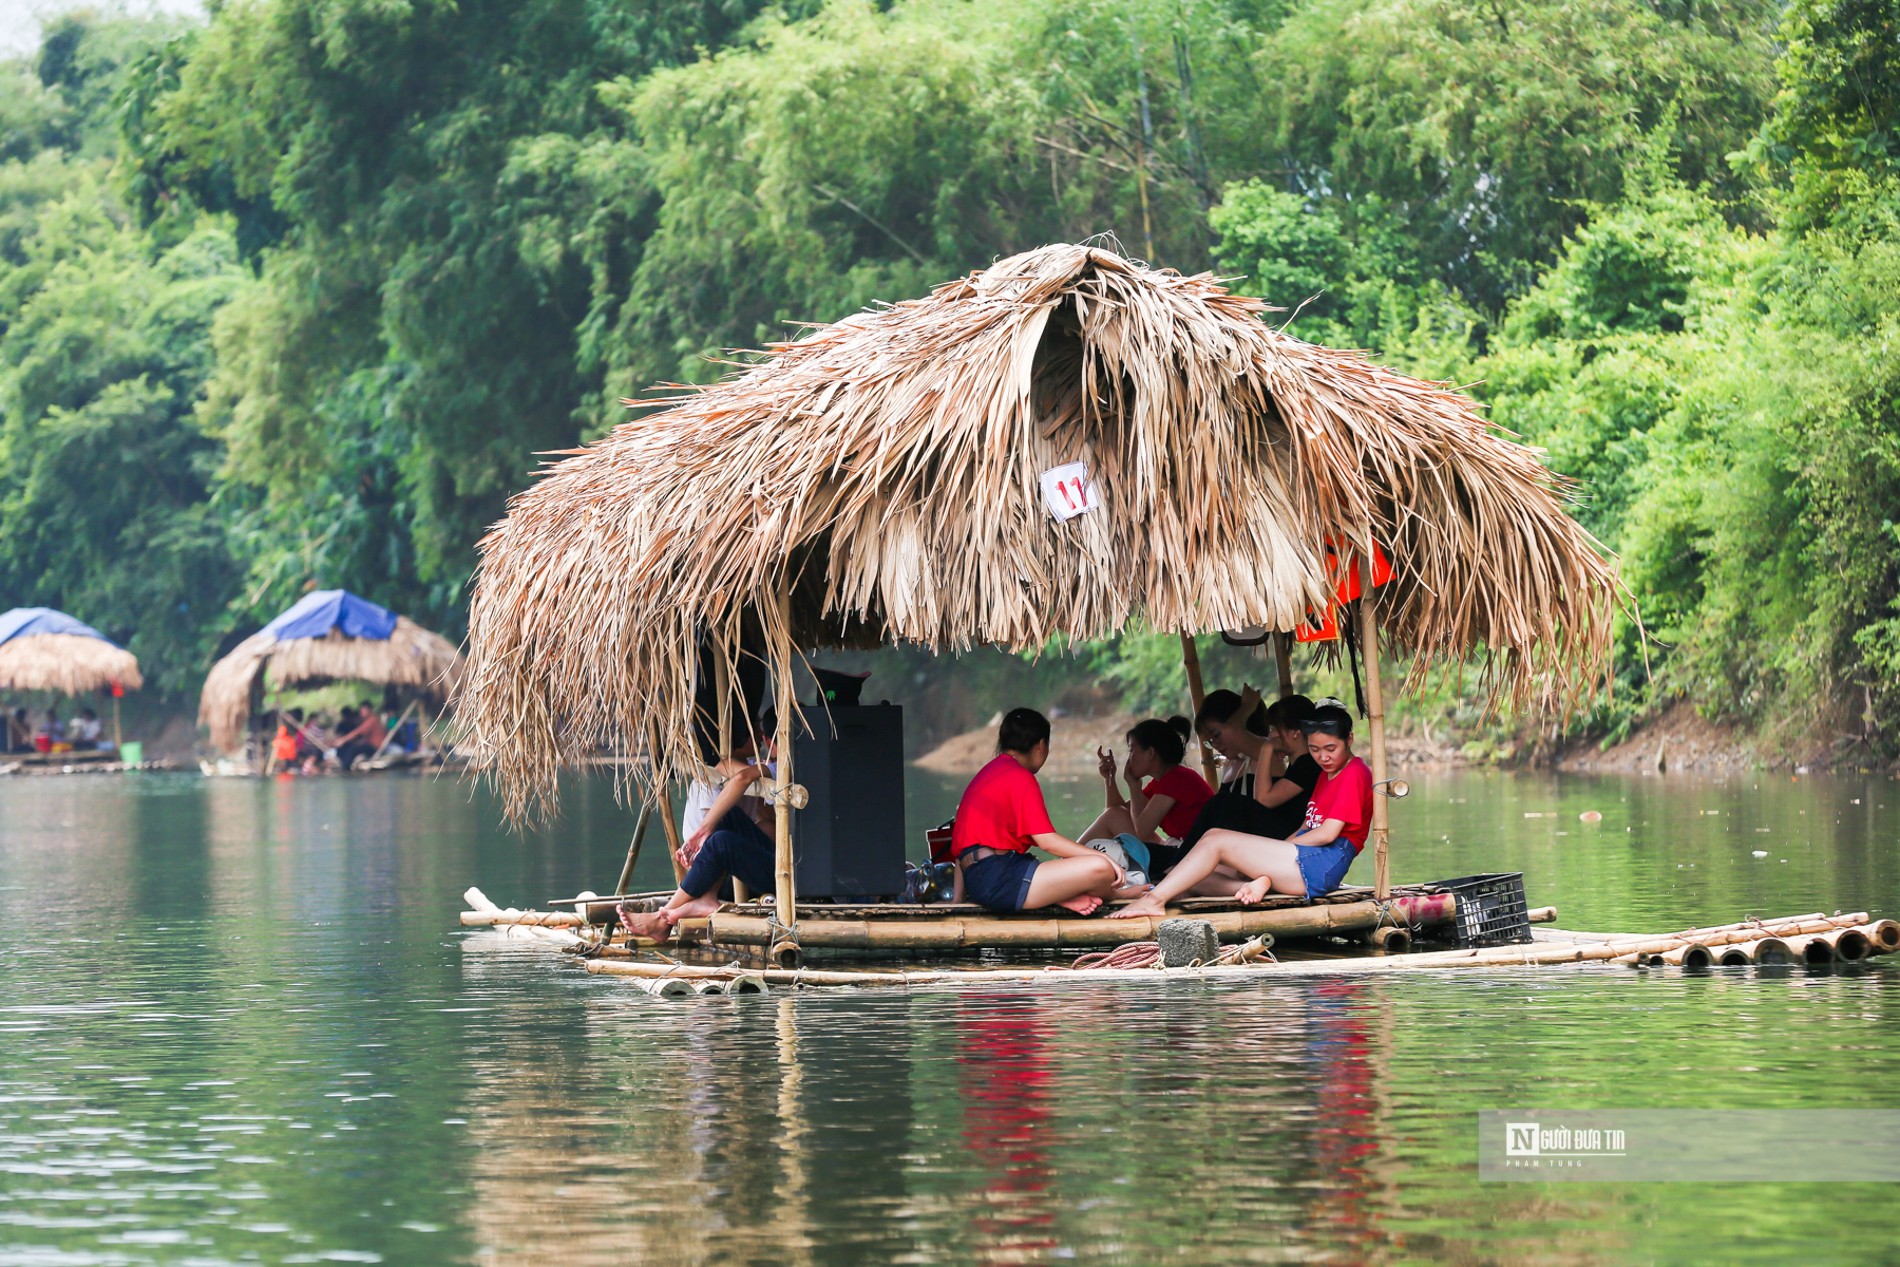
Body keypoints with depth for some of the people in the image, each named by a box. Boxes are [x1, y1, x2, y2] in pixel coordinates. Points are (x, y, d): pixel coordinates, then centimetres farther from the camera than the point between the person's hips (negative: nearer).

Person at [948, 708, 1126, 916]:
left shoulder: (990, 772, 23)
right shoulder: (1020, 777, -7)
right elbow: (1046, 840, -11)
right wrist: (1102, 857, -8)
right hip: (999, 880, -10)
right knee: (1099, 869, -20)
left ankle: (1063, 898, -13)